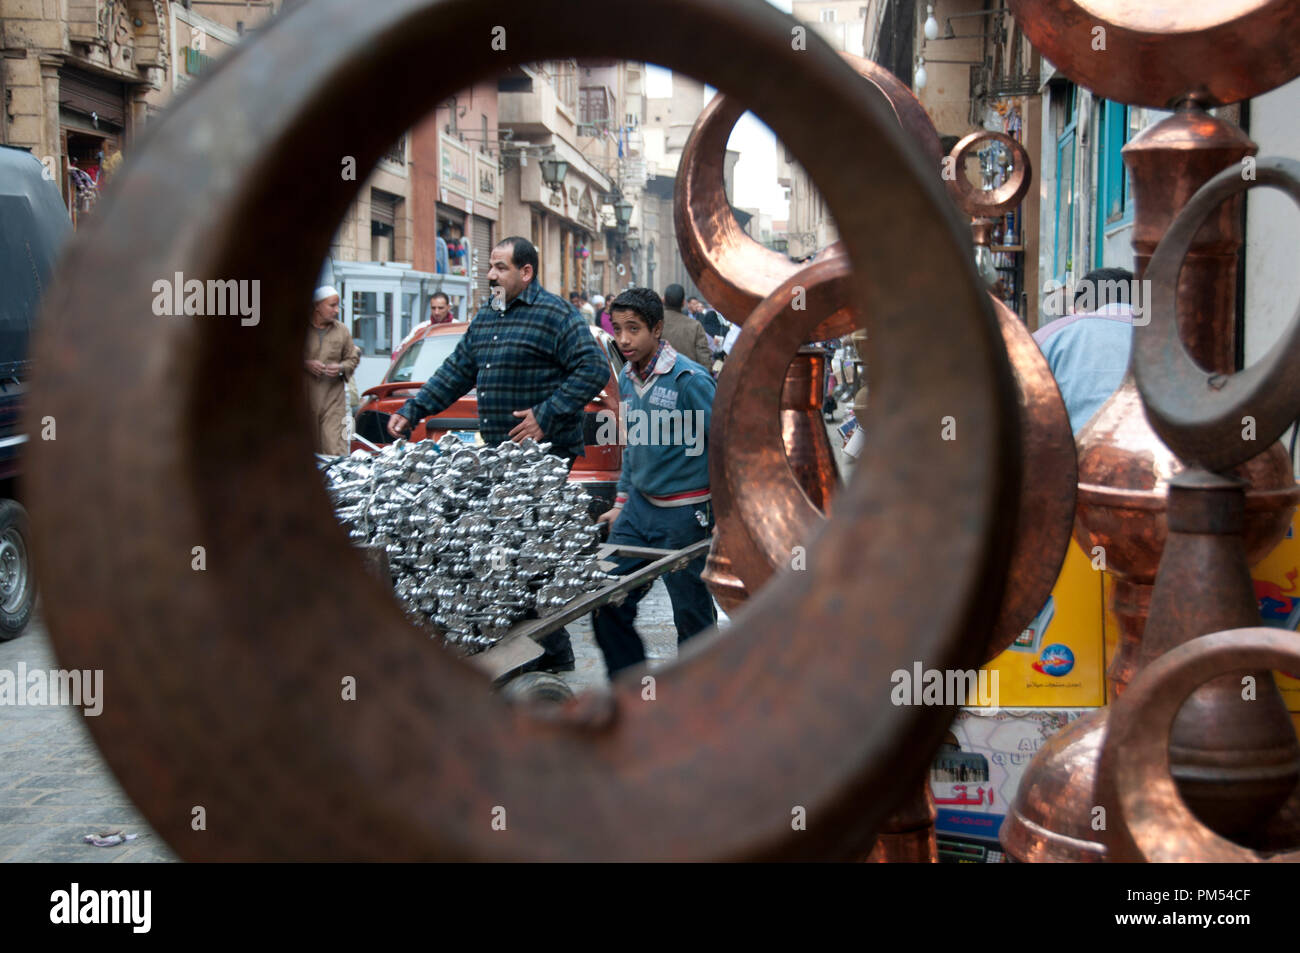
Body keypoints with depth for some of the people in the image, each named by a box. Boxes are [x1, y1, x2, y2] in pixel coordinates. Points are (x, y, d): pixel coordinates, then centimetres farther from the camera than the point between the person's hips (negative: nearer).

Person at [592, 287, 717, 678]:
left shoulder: (689, 379, -14)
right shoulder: (627, 378, 8)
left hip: (685, 515, -7)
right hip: (639, 509, 7)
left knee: (692, 616, 4)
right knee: (608, 605, 5)